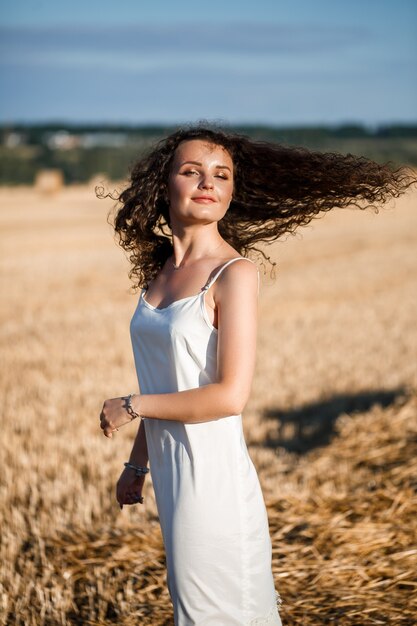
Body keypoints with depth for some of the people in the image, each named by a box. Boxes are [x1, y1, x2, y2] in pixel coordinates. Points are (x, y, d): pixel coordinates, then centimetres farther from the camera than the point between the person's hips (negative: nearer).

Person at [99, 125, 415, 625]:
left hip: (211, 469, -7)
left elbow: (230, 396, -20)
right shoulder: (160, 269, 6)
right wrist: (137, 463, 18)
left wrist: (130, 407, -11)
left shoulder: (234, 273, -14)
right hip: (170, 469, 7)